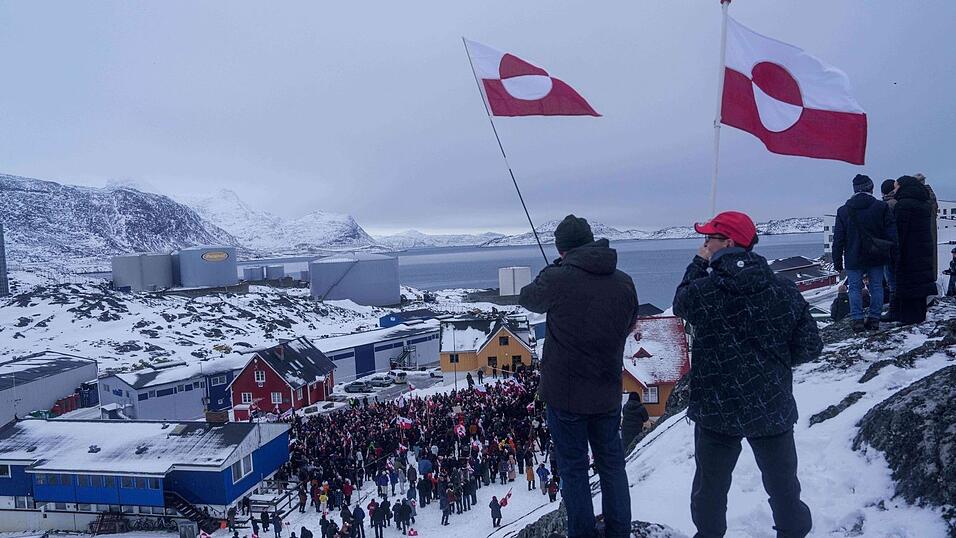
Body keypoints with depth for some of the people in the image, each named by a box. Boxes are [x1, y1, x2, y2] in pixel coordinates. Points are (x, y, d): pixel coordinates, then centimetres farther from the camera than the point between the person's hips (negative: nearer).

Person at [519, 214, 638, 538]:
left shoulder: (557, 278, -16)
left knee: (574, 469, 10)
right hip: (608, 393, 4)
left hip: (564, 393, -4)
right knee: (612, 465, 19)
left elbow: (527, 299, 4)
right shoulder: (624, 282, -3)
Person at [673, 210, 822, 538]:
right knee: (783, 485, 19)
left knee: (710, 486, 19)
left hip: (717, 412, -1)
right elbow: (810, 348, -2)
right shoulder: (785, 291, -8)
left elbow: (680, 303, 8)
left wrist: (699, 263, 15)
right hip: (773, 410, 2)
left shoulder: (701, 290, -15)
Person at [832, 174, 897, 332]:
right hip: (876, 258, 1)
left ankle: (857, 320, 0)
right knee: (876, 287, 10)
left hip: (853, 259, 0)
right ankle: (874, 319, 11)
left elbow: (838, 239, 2)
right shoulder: (882, 207, -3)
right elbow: (891, 233, -3)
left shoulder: (843, 210, 0)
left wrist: (837, 262, 7)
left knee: (855, 289, 4)